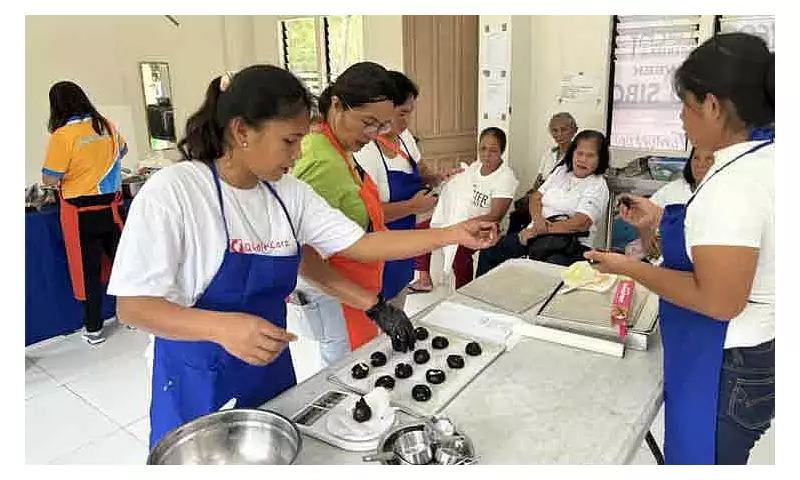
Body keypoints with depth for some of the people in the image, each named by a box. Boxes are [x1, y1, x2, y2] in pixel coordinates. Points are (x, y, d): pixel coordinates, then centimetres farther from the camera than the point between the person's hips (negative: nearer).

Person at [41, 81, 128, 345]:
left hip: (81, 212, -4)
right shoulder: (107, 126, 0)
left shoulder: (62, 135, -15)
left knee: (88, 269, 6)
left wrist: (68, 175, 7)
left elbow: (49, 179, -14)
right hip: (111, 206, 4)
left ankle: (94, 329, 17)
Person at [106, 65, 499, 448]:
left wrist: (452, 235, -9)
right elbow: (133, 305, -19)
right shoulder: (171, 192, -20)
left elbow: (360, 244, -4)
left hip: (271, 372, 5)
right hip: (198, 386, -5)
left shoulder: (289, 193, -4)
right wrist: (223, 328, -36)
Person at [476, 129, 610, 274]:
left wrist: (539, 231, -18)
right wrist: (538, 219, -11)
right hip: (537, 233, 6)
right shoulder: (561, 171, 17)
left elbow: (581, 223, -16)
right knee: (488, 252, -9)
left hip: (571, 245, -6)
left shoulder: (598, 186, -3)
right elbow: (536, 197, 12)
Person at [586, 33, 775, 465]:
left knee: (700, 456, 12)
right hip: (758, 349, 9)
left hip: (727, 365, -9)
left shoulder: (733, 184, -28)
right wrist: (663, 220, 12)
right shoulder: (763, 156, 2)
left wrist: (630, 268, -18)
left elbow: (718, 300, -28)